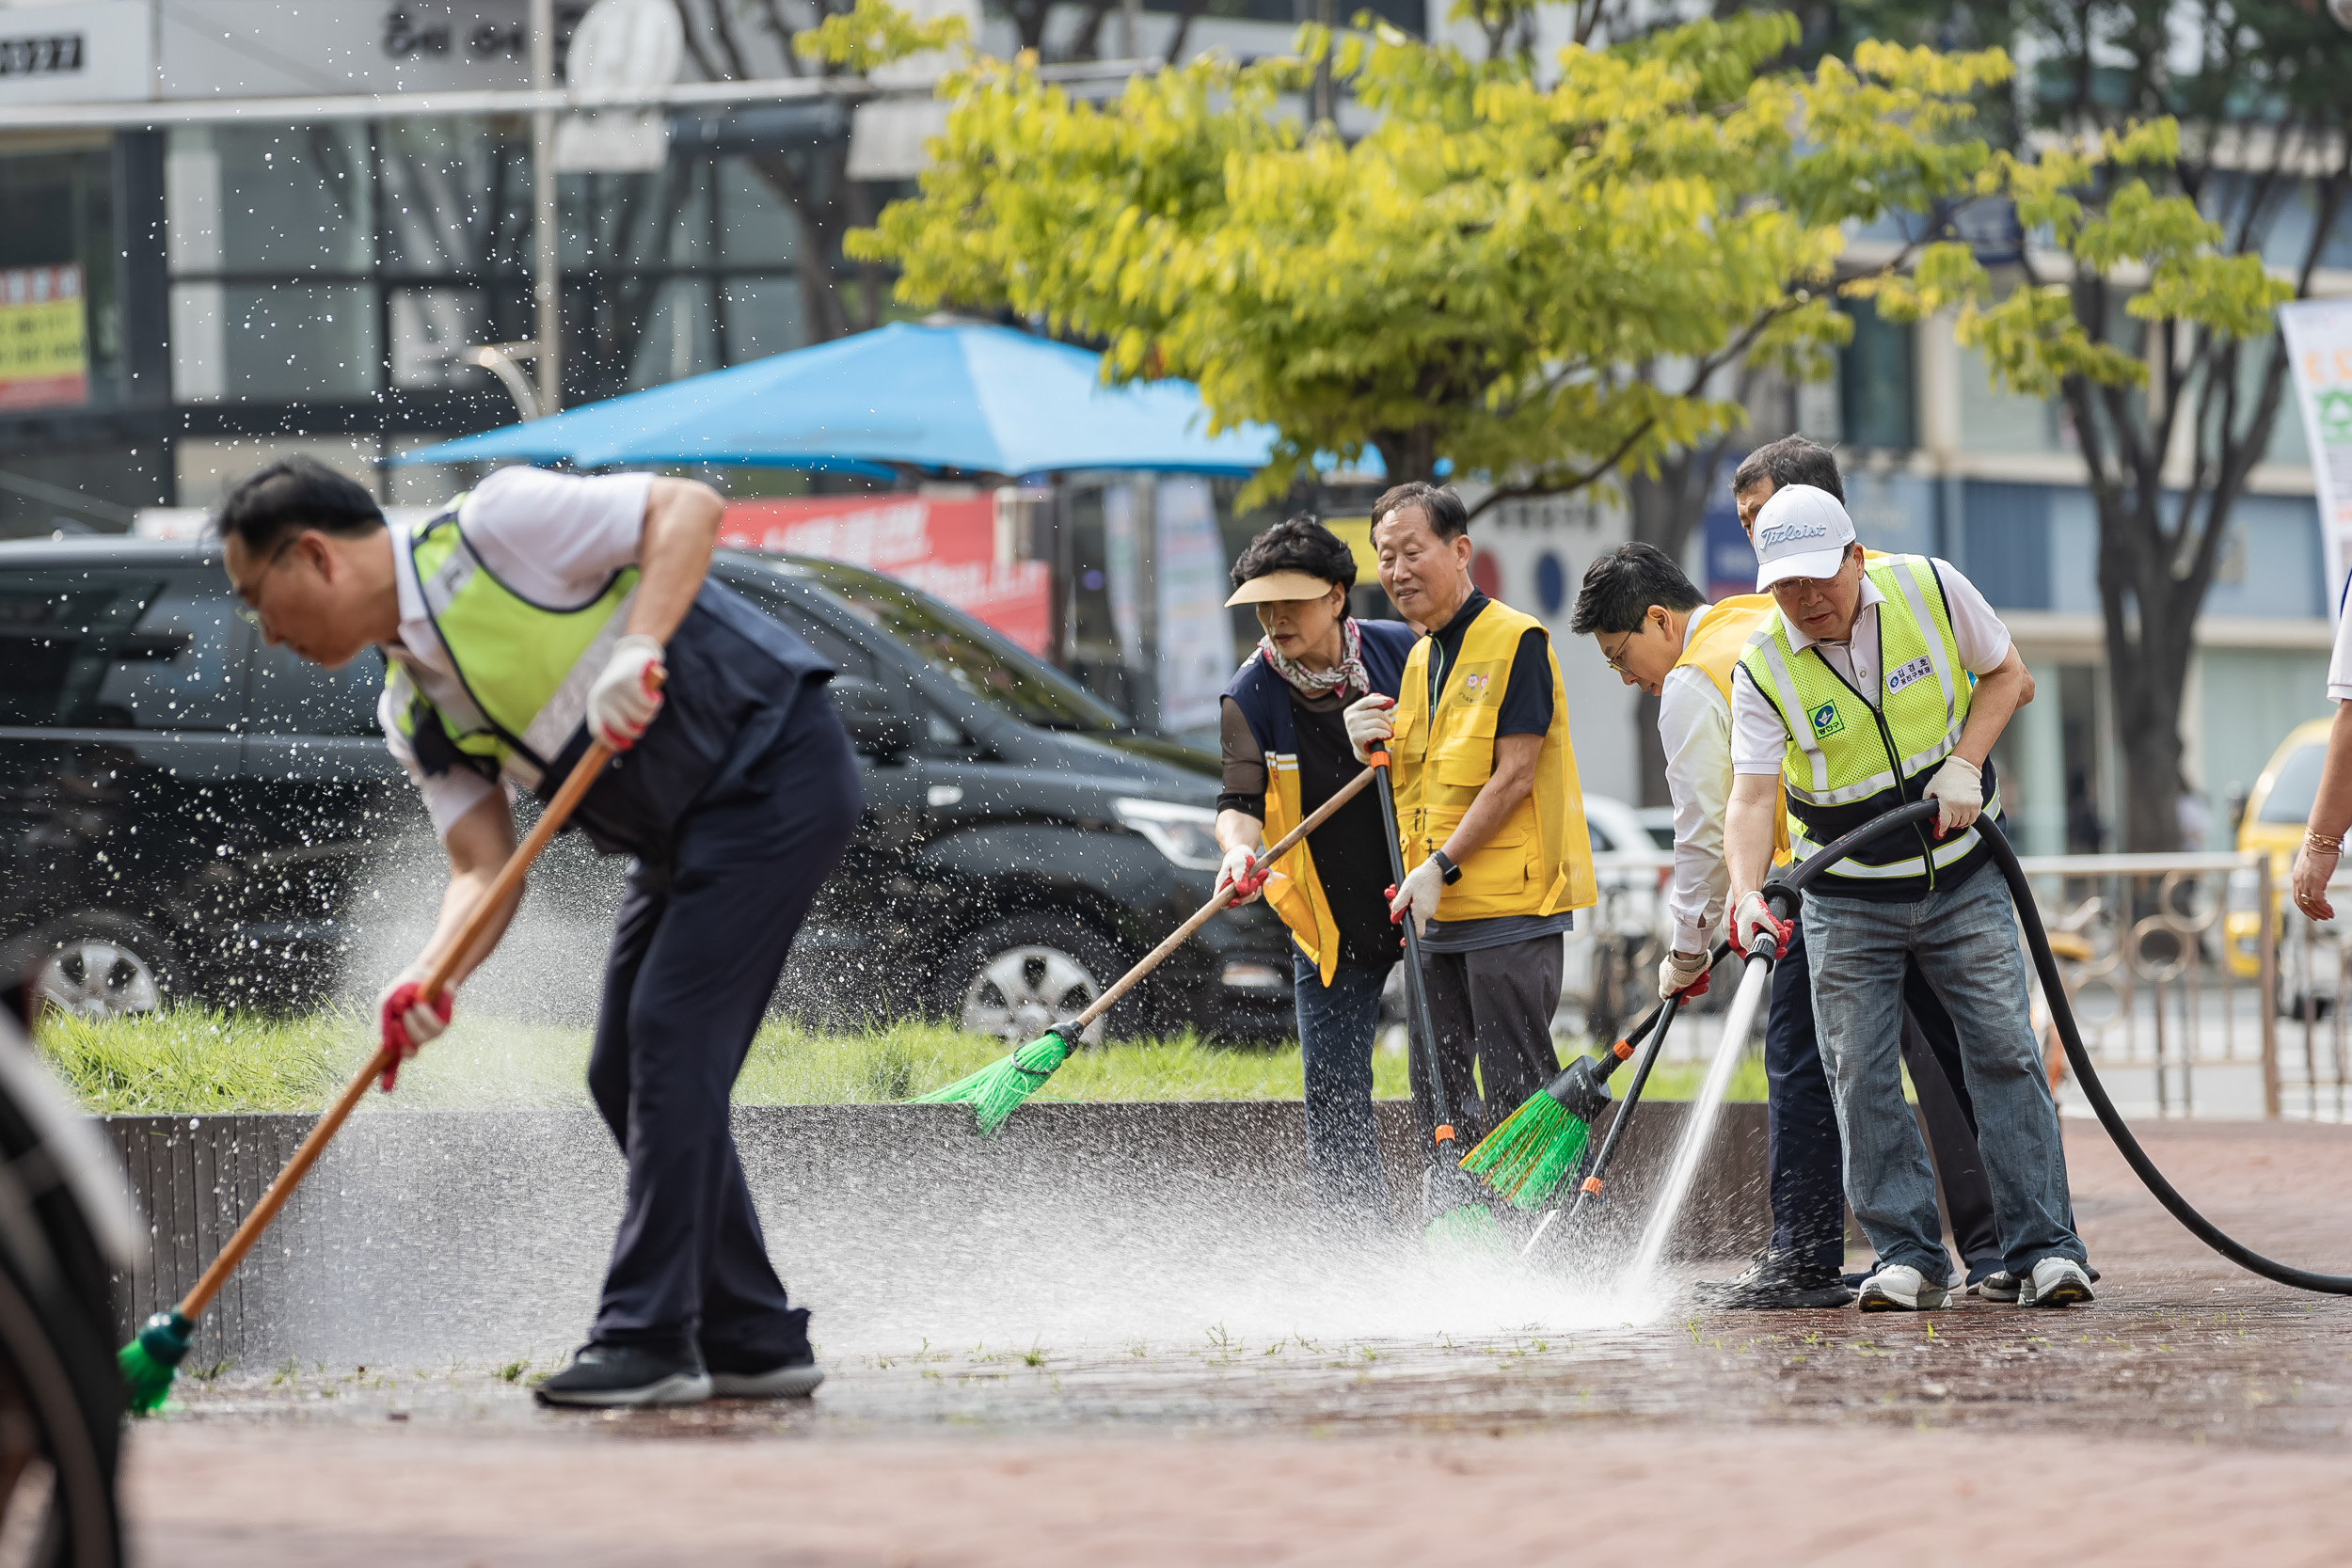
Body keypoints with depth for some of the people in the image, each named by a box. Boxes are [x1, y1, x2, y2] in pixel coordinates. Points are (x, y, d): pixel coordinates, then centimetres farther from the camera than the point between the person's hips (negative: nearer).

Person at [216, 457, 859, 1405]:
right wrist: (431, 978, -20)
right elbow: (484, 869, -1)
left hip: (775, 774, -9)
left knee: (672, 1042, -14)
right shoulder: (411, 710, 8)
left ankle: (650, 1341, -12)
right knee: (626, 1075, 9)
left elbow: (689, 508, -19)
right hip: (687, 833, 9)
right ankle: (754, 1341, 16)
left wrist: (638, 648, -33)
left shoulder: (491, 528, -15)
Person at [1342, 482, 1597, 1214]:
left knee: (1516, 1096, -8)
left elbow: (1515, 776, -15)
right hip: (1438, 912, 9)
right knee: (1438, 1096, 10)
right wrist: (1371, 746, 0)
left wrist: (1442, 866, -17)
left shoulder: (1515, 641, -9)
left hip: (1512, 905, -9)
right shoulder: (1419, 660, 17)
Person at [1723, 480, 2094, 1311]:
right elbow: (1750, 797, -23)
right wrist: (1747, 894, -41)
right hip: (1847, 897, 0)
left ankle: (2044, 1249, -4)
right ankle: (1907, 1254, 3)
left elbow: (2008, 676, 3)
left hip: (1962, 877, 0)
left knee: (2003, 1050, -6)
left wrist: (1965, 760, -13)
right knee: (1860, 1076, -5)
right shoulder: (1763, 669, -15)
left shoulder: (1931, 589, -11)